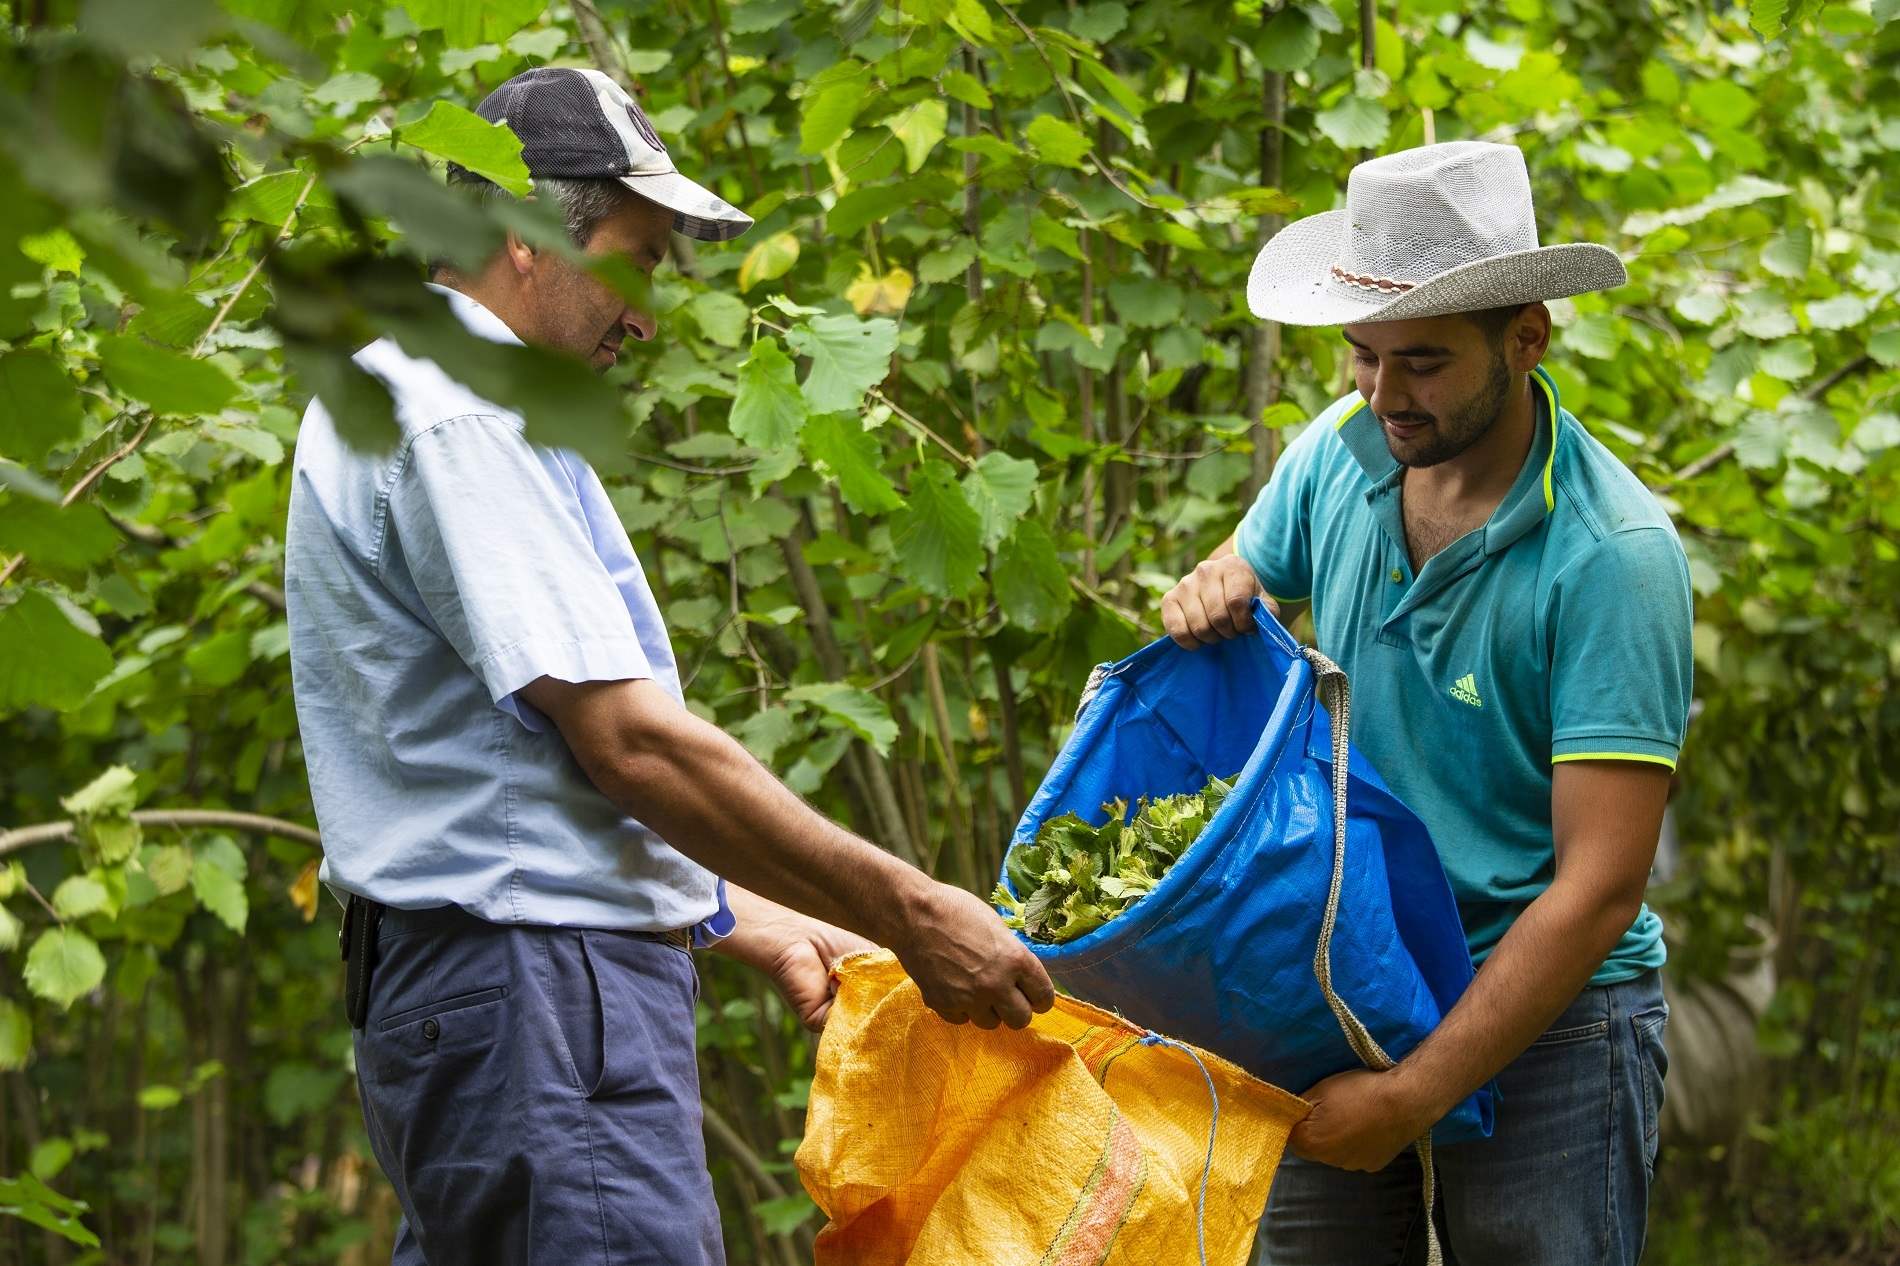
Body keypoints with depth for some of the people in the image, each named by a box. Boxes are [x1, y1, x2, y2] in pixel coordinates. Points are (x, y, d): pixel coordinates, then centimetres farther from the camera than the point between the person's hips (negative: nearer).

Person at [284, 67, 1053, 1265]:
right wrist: (908, 913, -14)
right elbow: (627, 742, -19)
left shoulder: (409, 393, 20)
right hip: (535, 987, -11)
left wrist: (757, 927, 19)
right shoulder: (459, 422, -13)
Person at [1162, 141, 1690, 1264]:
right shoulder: (1339, 453, -1)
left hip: (1545, 1018, -5)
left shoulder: (1614, 554, -19)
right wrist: (1207, 597, -6)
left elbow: (1599, 887, -21)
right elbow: (1243, 578, 20)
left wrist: (1413, 1097, -23)